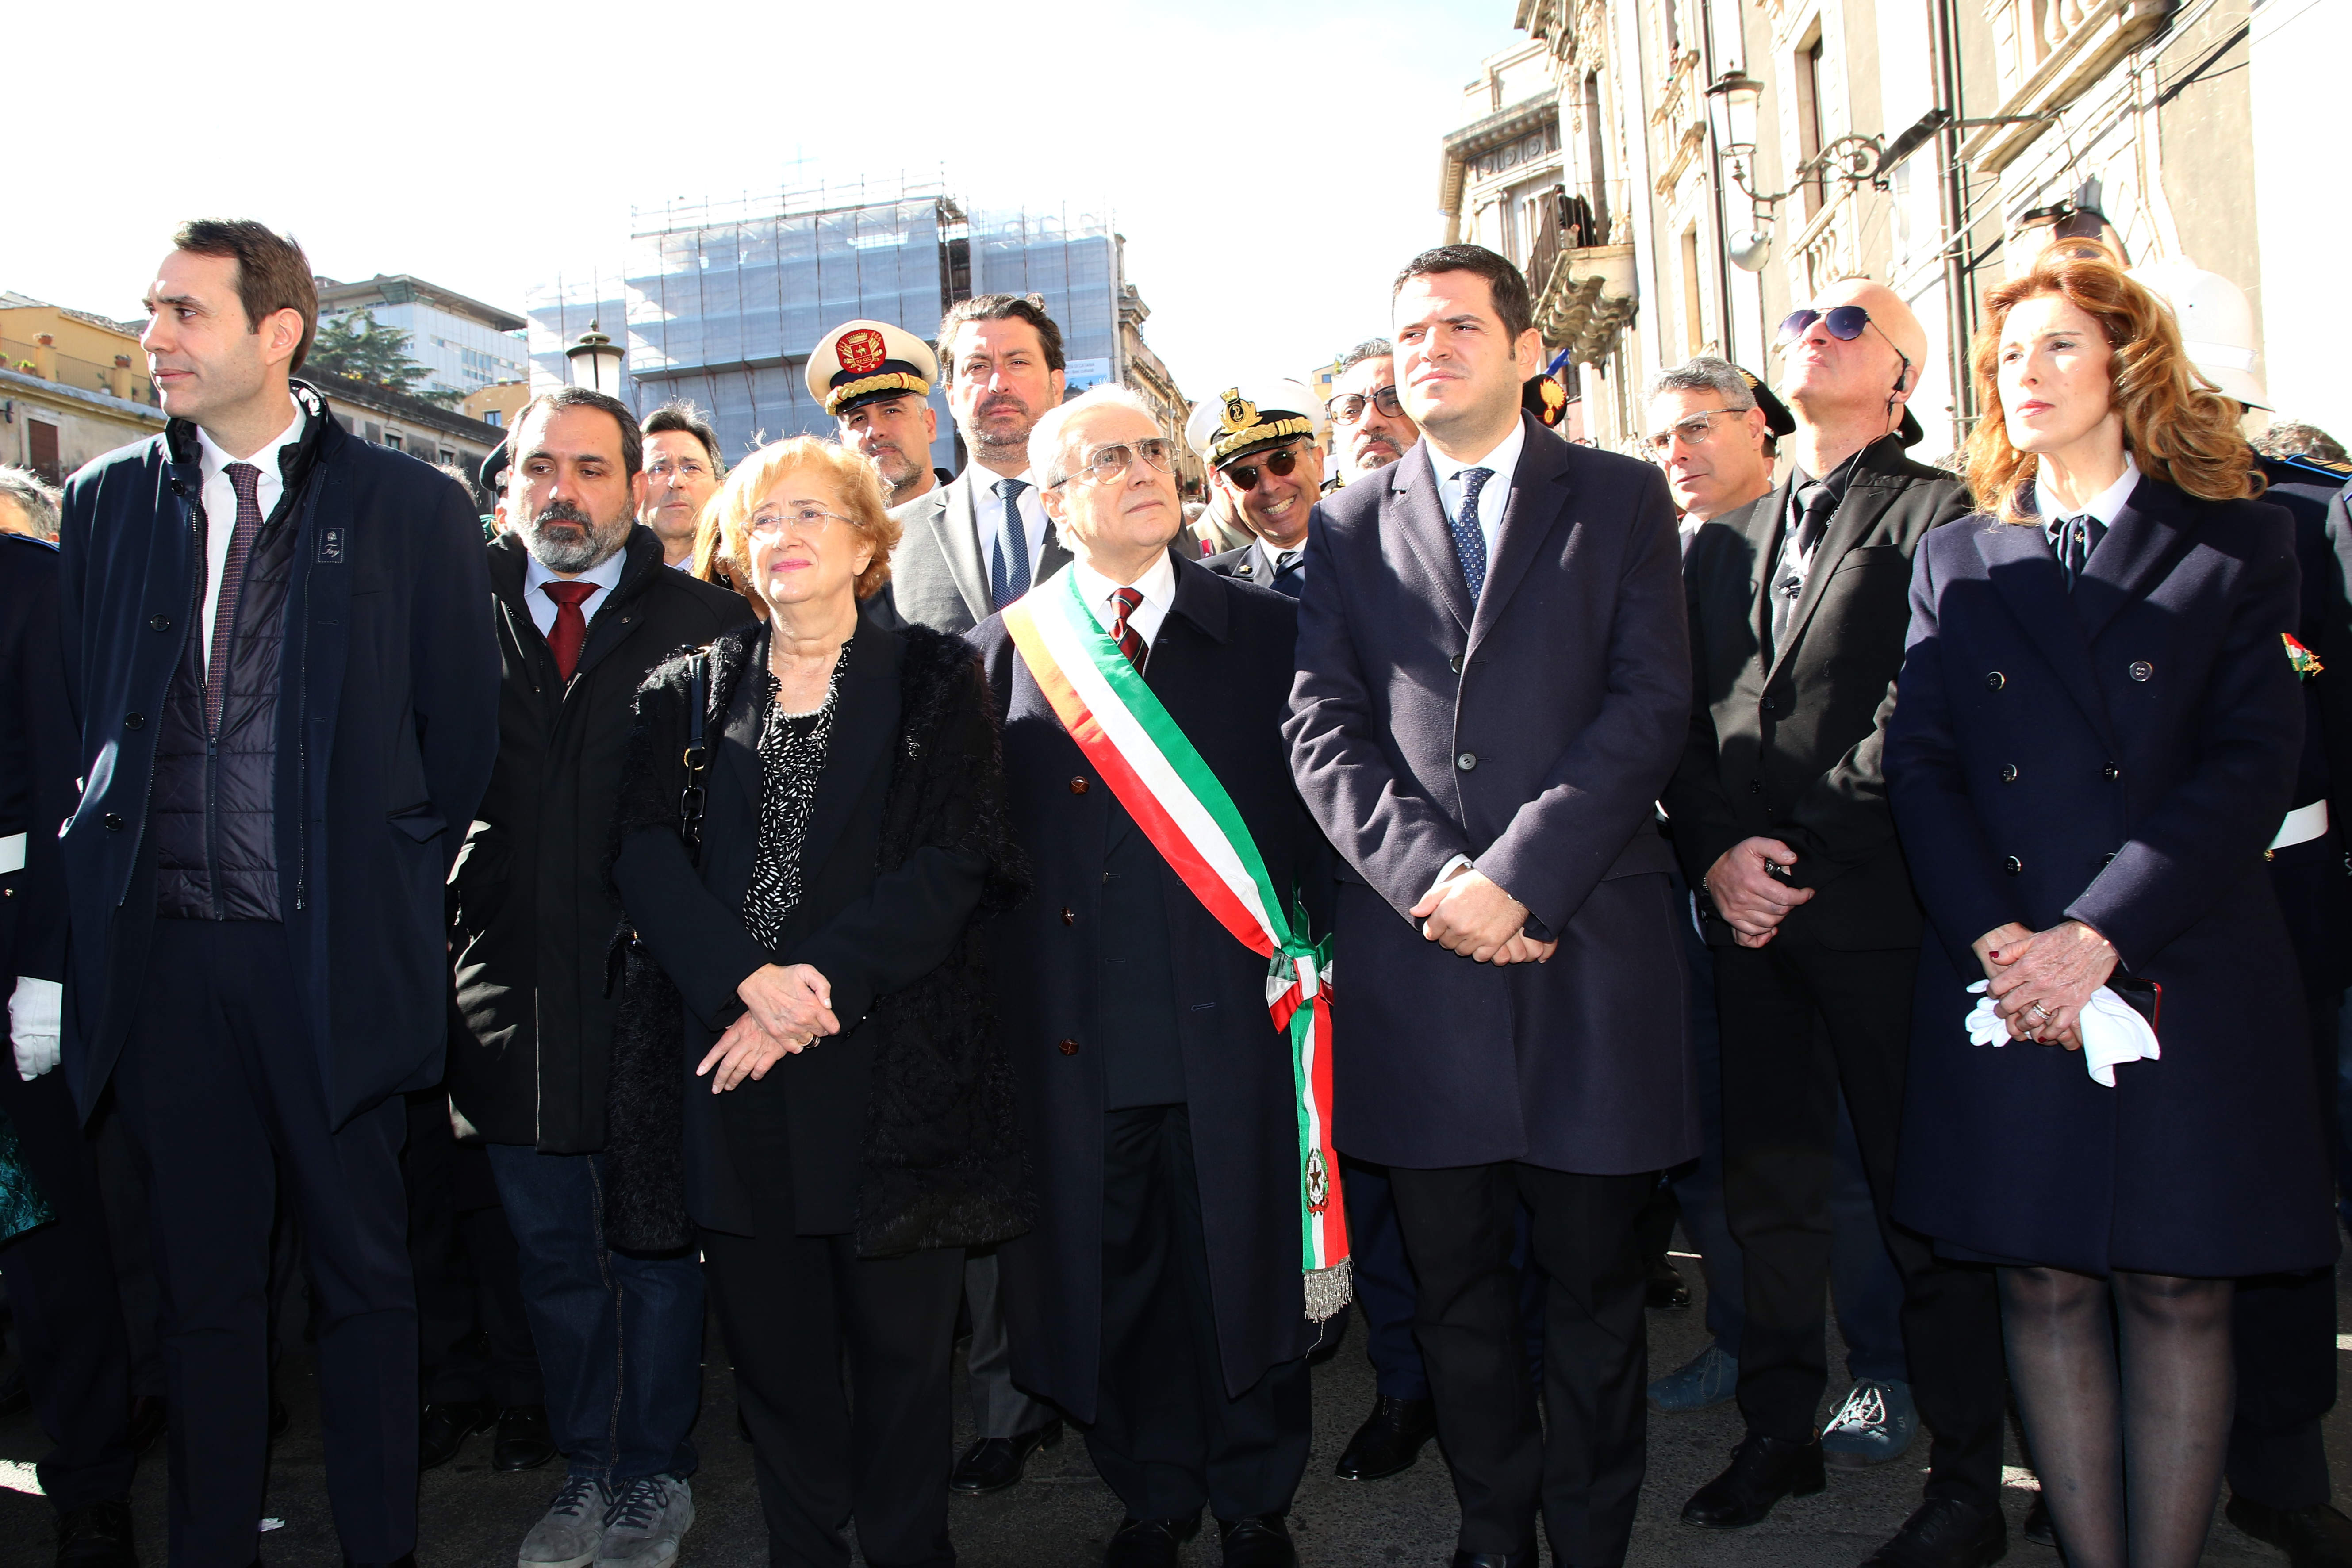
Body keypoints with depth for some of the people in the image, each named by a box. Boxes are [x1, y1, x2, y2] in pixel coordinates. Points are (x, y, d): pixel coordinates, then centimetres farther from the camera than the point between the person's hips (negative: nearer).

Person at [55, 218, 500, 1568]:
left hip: (334, 952, -3)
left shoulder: (412, 508, -2)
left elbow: (462, 739, 1)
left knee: (365, 1279, 8)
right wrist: (112, 876, 6)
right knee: (205, 1283, 14)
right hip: (168, 952, 3)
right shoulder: (110, 502, 9)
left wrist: (396, 894, 2)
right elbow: (83, 715, 13)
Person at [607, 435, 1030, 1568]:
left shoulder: (934, 680, 7)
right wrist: (748, 979, -14)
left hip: (891, 1055, -2)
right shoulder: (688, 692, 14)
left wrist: (822, 982, -14)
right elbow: (644, 854, 2)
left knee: (901, 1337, 3)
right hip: (734, 1064, 2)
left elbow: (955, 862, -4)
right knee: (772, 1338, 7)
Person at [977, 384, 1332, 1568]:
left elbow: (1315, 816, 6)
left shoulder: (1268, 635, 6)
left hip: (1229, 1025, 0)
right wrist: (998, 1012, 0)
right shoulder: (1004, 651, 7)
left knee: (1244, 1268, 8)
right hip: (1076, 1041, 1)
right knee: (1111, 1279, 11)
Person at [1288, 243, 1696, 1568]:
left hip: (1588, 943, -1)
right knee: (1455, 1284, 11)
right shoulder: (1350, 528, 13)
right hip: (1416, 952, 2)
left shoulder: (1621, 499, 7)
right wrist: (1430, 875, -11)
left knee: (1595, 1276, 8)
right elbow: (1325, 728, 4)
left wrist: (1520, 874, -13)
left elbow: (1652, 703, -4)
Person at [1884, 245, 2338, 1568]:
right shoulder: (1957, 563, 13)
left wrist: (2096, 939, -14)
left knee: (2176, 1291, 3)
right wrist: (1997, 939, -10)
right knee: (2045, 1285, 5)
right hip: (2003, 981, 2)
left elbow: (2255, 764, -4)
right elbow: (1921, 766, 4)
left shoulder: (2239, 544, 6)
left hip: (2181, 975, -2)